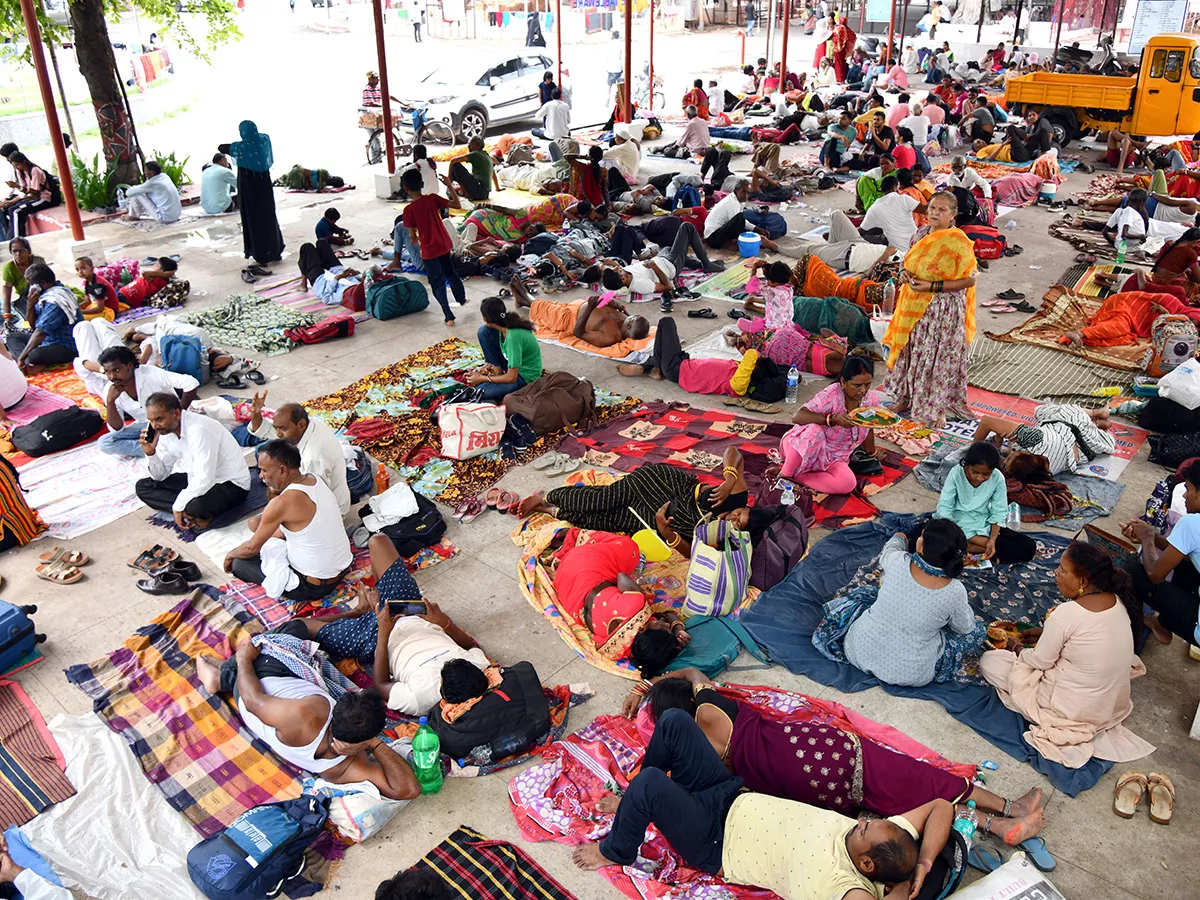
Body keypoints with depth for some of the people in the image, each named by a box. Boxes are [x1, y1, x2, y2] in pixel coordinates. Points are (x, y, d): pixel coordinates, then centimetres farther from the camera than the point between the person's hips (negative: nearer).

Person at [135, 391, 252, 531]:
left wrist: (178, 506, -23)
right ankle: (191, 510, -10)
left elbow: (205, 480, -33)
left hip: (231, 485, -9)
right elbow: (161, 476, 6)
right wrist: (151, 453, -12)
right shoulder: (166, 431, -2)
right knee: (142, 487, 2)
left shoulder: (199, 430, -28)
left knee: (197, 505, -39)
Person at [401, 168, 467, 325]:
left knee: (437, 284, 10)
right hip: (445, 246, 4)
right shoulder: (433, 199, -10)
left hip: (429, 252, -4)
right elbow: (457, 205, -5)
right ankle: (462, 299, 49)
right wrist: (449, 185, 1)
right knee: (450, 273, 29)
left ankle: (449, 316, 10)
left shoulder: (408, 210, -16)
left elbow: (413, 235, -10)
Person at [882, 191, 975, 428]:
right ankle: (908, 398, 35)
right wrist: (904, 273, -5)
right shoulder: (920, 234, 4)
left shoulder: (957, 243, -17)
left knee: (938, 357, 3)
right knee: (911, 352, 17)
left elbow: (969, 279, -17)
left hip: (943, 310, -7)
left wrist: (931, 286, -21)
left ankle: (937, 409, 17)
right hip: (915, 308, 7)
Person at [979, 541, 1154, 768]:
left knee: (989, 661, 1)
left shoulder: (1066, 614, -29)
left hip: (1075, 708, -8)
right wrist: (1043, 632, 13)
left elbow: (1040, 661, -16)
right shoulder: (1118, 601, -7)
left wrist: (1017, 648, 4)